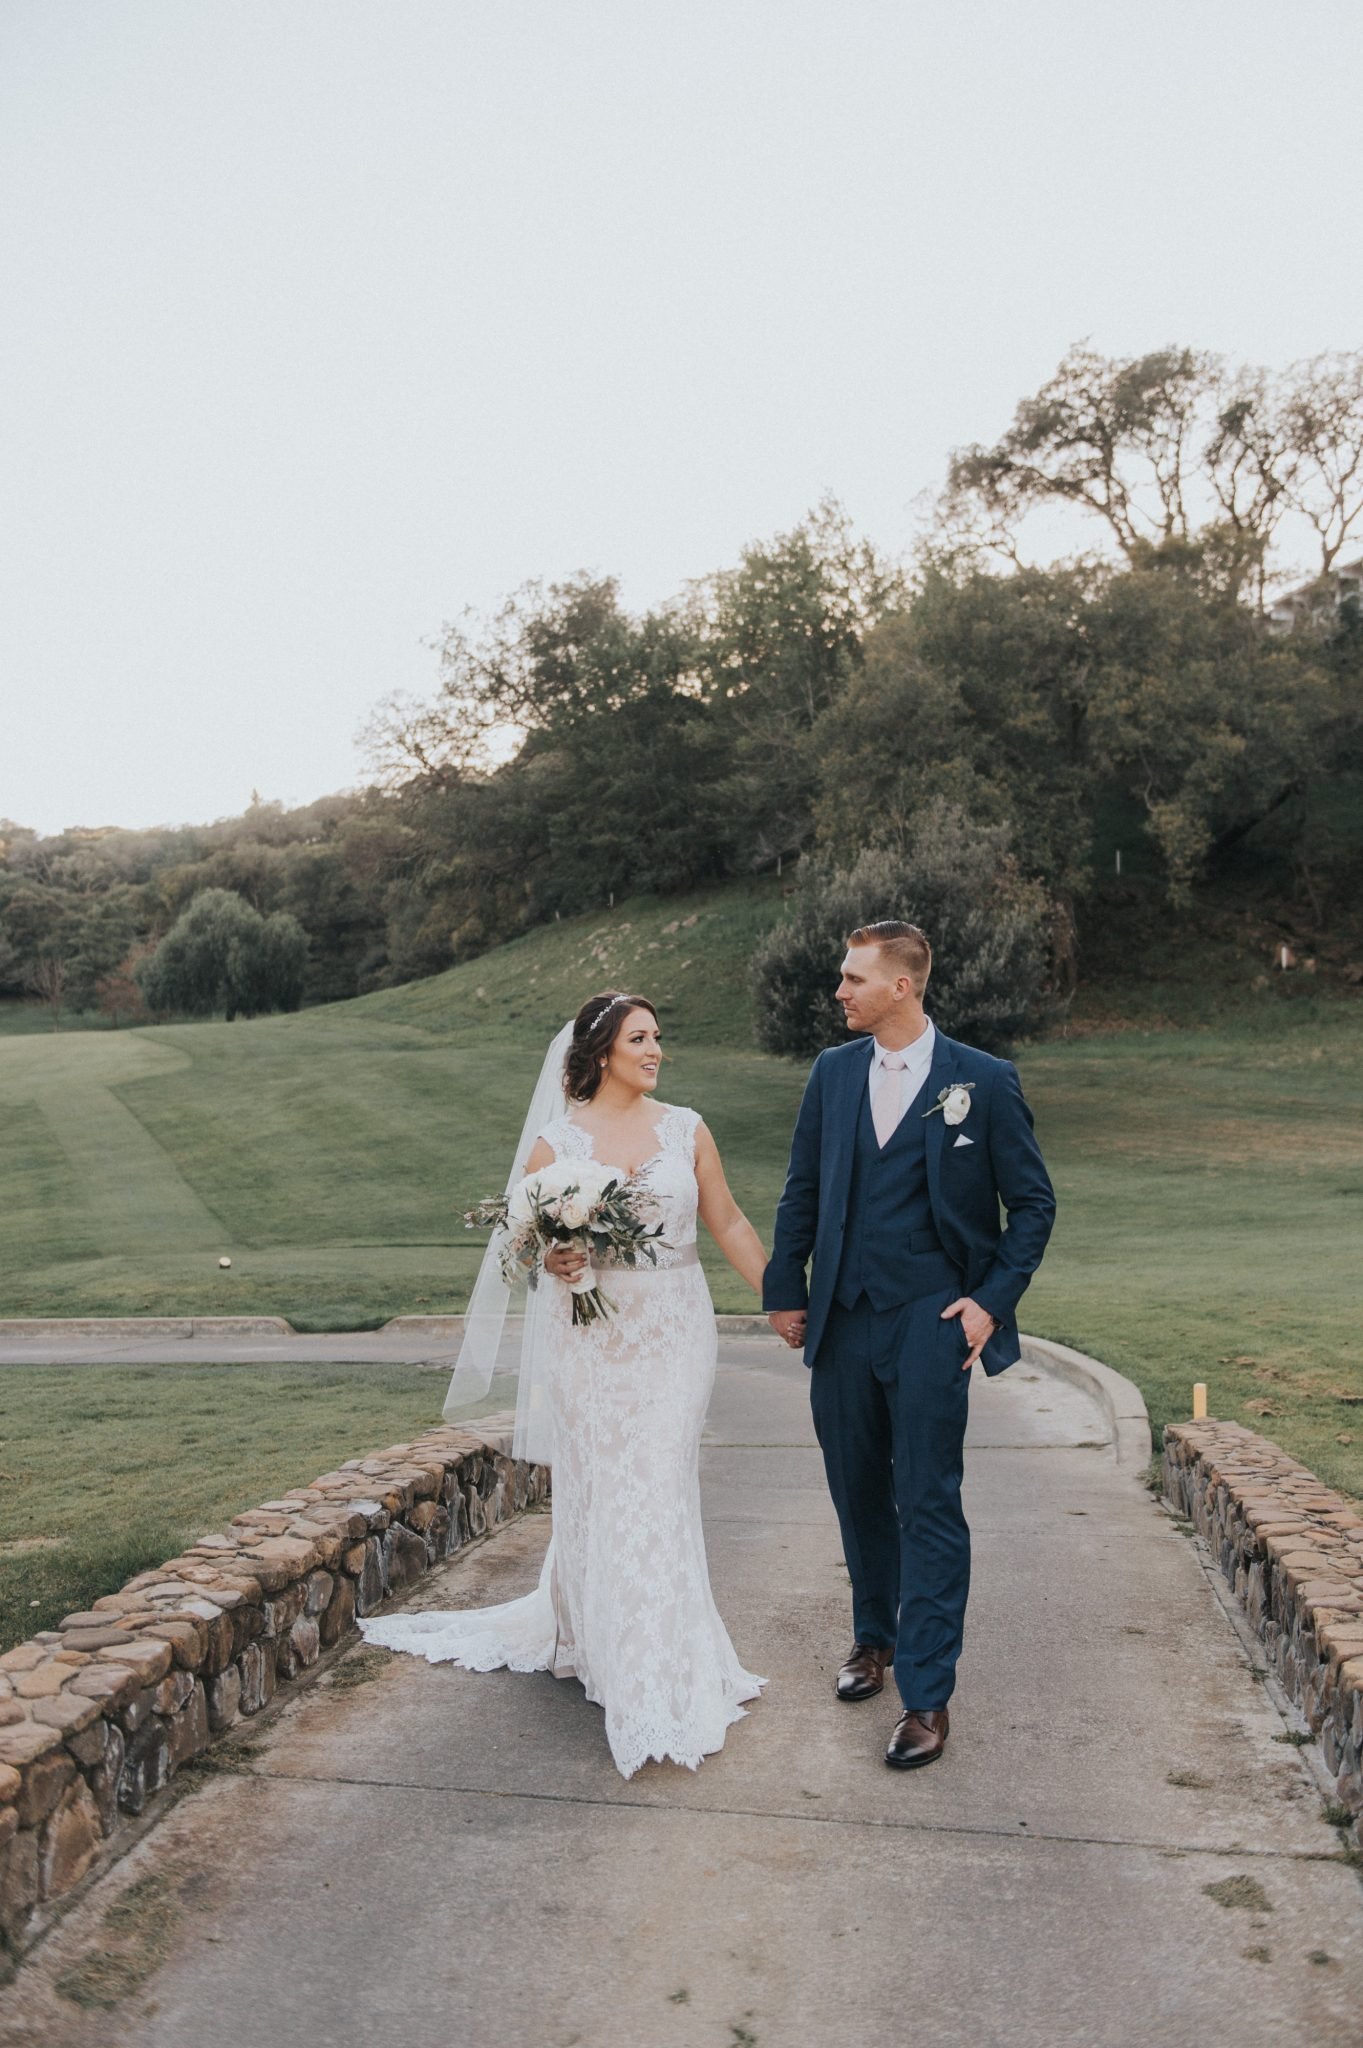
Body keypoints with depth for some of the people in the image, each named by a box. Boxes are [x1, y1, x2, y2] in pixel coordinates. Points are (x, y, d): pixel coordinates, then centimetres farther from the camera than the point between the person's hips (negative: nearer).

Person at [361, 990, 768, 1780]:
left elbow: (729, 1221, 7)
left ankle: (664, 1665, 19)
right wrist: (551, 1257, -18)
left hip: (675, 1330, 1)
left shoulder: (686, 1129, 4)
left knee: (660, 1486, 3)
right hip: (591, 1336, -1)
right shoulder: (557, 1141, -2)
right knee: (601, 1485, 4)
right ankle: (593, 1632, 23)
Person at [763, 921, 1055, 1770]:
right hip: (842, 1319, 4)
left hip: (931, 1321, -4)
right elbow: (802, 1191, 11)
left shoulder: (985, 1081, -6)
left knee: (928, 1505, 0)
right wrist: (786, 1291, 8)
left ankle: (928, 1695, 12)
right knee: (858, 1493, 16)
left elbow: (1033, 1203, 1)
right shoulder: (833, 1072, 5)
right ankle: (875, 1637, 38)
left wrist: (994, 1300, -6)